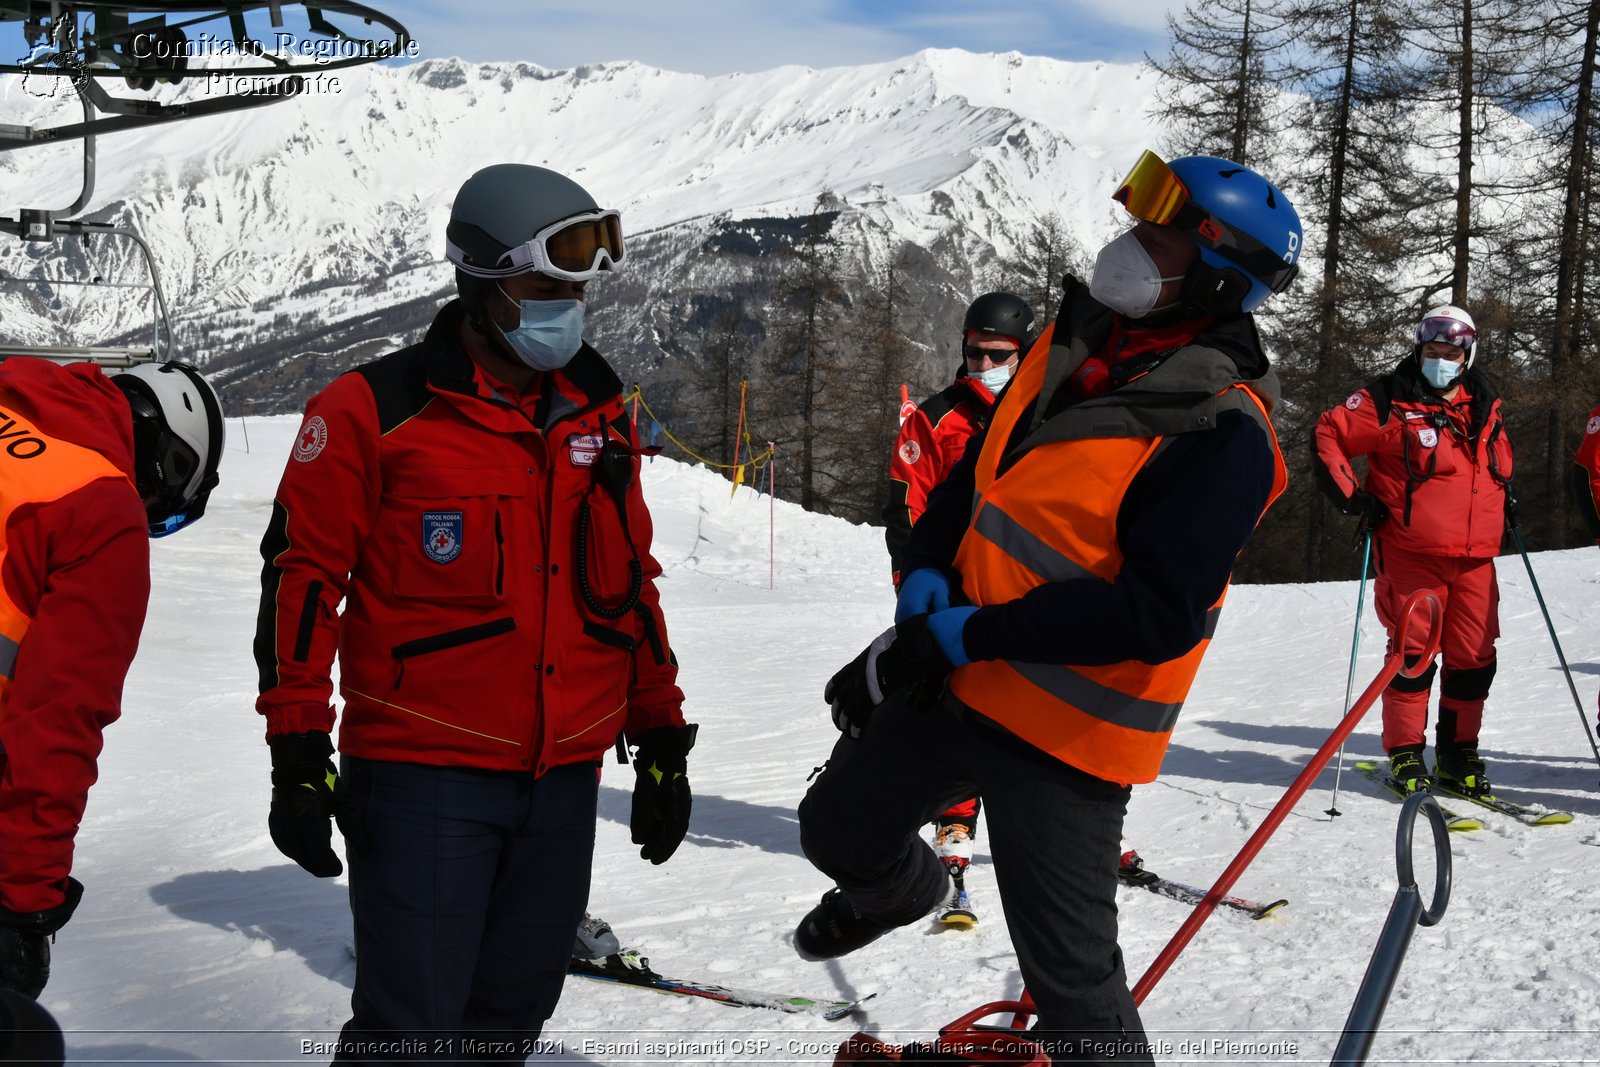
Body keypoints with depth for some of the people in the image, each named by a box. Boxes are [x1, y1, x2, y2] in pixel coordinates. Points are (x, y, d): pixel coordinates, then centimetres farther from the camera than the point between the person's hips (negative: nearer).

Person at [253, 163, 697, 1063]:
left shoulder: (600, 416, 10)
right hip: (423, 777, -5)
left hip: (564, 779, 5)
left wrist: (661, 738, 15)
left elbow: (633, 585, 16)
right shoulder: (373, 412, -6)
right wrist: (297, 752, -7)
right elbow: (303, 577, -4)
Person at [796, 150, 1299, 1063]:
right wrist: (929, 572, -5)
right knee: (839, 827, 27)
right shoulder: (1079, 342, 1)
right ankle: (899, 886, 60)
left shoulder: (1224, 432, -22)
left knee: (1070, 973, 0)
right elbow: (982, 464, 13)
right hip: (960, 681, 8)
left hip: (1068, 732, -8)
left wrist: (974, 635, -24)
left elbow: (1157, 617, -26)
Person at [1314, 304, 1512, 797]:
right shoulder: (1391, 401, -3)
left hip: (1475, 557, 5)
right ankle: (1406, 756, 7)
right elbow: (1329, 434, -2)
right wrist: (1351, 495, -7)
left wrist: (1504, 491, 18)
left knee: (1474, 658, 5)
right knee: (1413, 654, -4)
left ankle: (1458, 756, 17)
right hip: (1411, 554, -5)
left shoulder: (1485, 405, 15)